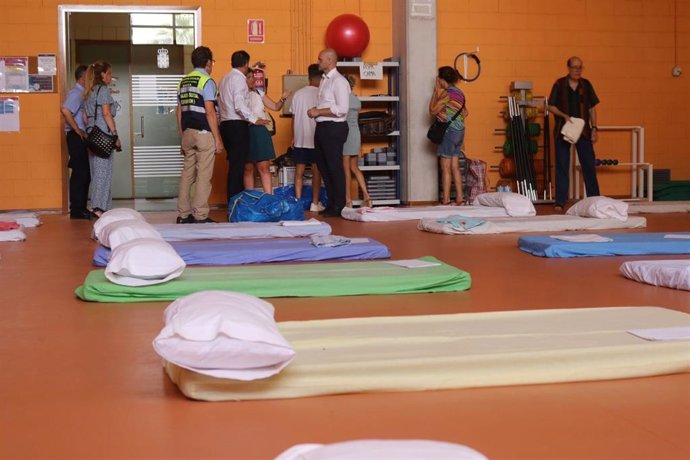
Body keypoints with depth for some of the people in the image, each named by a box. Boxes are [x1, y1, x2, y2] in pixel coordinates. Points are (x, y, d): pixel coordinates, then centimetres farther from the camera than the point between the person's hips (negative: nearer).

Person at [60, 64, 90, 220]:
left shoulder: (81, 93, 16)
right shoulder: (76, 93, -13)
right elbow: (65, 110, -28)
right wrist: (77, 130, -21)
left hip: (81, 137, 10)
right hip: (76, 137, -10)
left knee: (84, 173, 13)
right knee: (79, 172, -7)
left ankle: (81, 208, 19)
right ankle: (76, 211, -3)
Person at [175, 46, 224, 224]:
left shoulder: (183, 81, 13)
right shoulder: (206, 81, -8)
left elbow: (179, 112, 14)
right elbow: (210, 112, -14)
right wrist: (218, 139, -11)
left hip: (187, 132, 7)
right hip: (204, 133, -7)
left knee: (187, 174, 10)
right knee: (203, 175, -4)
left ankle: (183, 214, 12)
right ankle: (200, 216, -5)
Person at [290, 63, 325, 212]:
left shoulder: (298, 94, 3)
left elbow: (293, 117, 7)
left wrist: (293, 137, 15)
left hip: (299, 138, 3)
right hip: (315, 138, -3)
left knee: (299, 171, 6)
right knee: (316, 170, 3)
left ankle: (298, 201, 5)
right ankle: (315, 203, 3)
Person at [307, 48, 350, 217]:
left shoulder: (339, 81, -13)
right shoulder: (324, 80, 14)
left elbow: (342, 109, -21)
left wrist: (318, 111, -16)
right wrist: (315, 111, 3)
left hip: (334, 128, -9)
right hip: (322, 127, 9)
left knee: (334, 167, -3)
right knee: (323, 166, 14)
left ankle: (339, 206, 7)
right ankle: (331, 203, 25)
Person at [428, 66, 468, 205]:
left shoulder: (447, 93, -15)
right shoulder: (459, 92, 12)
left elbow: (433, 110, -11)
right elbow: (465, 113, 20)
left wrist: (436, 91, -5)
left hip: (449, 131, -9)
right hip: (459, 131, 9)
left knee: (446, 168, -5)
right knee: (455, 167, 10)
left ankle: (446, 200, -5)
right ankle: (459, 198, 10)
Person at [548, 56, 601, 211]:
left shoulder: (586, 85, 5)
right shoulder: (559, 84, -1)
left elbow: (592, 108, 9)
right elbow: (551, 106, 0)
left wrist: (594, 128, 2)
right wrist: (564, 116, -15)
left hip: (583, 130, 2)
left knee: (589, 165, 3)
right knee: (562, 166, 2)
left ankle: (594, 198, 11)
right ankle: (560, 202, 7)